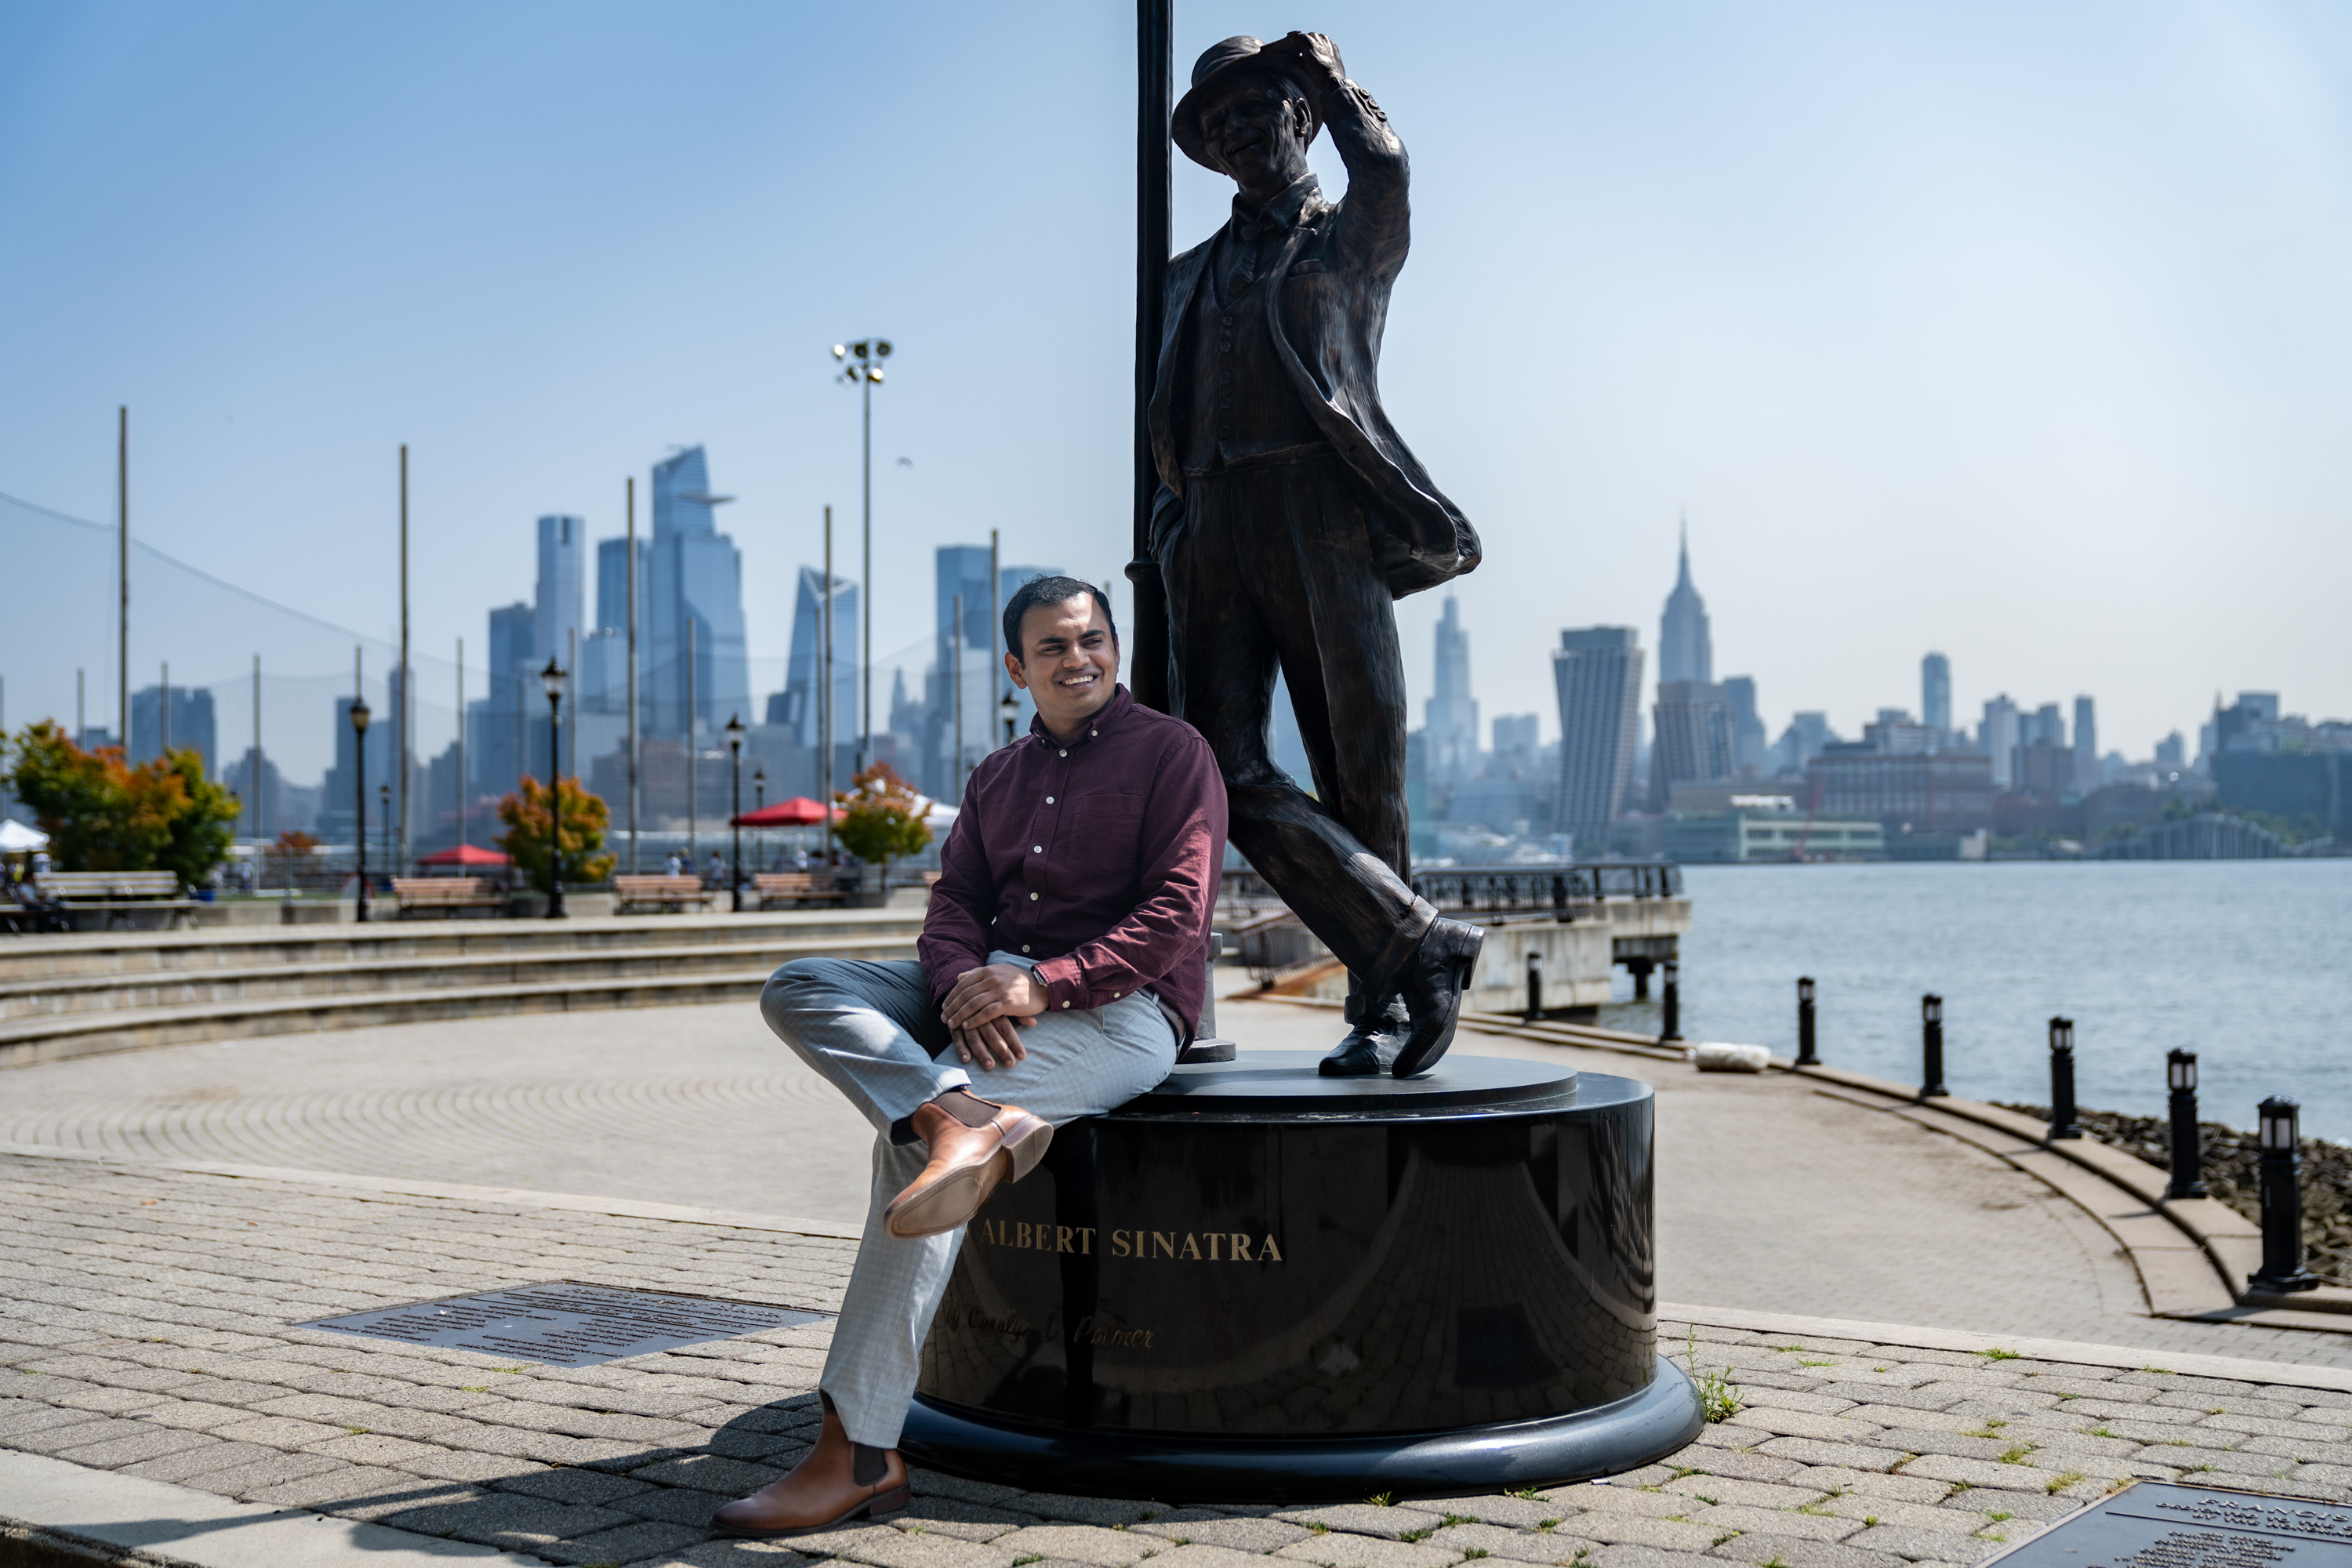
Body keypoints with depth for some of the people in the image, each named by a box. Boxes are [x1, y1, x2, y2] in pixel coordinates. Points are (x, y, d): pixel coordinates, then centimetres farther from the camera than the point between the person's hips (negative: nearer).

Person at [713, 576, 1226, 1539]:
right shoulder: (997, 778, 22)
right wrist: (965, 985, -14)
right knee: (799, 991, -15)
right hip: (986, 998, 7)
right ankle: (972, 1119, -41)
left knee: (912, 1139, -28)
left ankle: (858, 1452, -28)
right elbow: (953, 907, 11)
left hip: (1119, 1009, -7)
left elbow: (1174, 917, -9)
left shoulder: (1171, 752, 3)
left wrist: (1041, 986, -22)